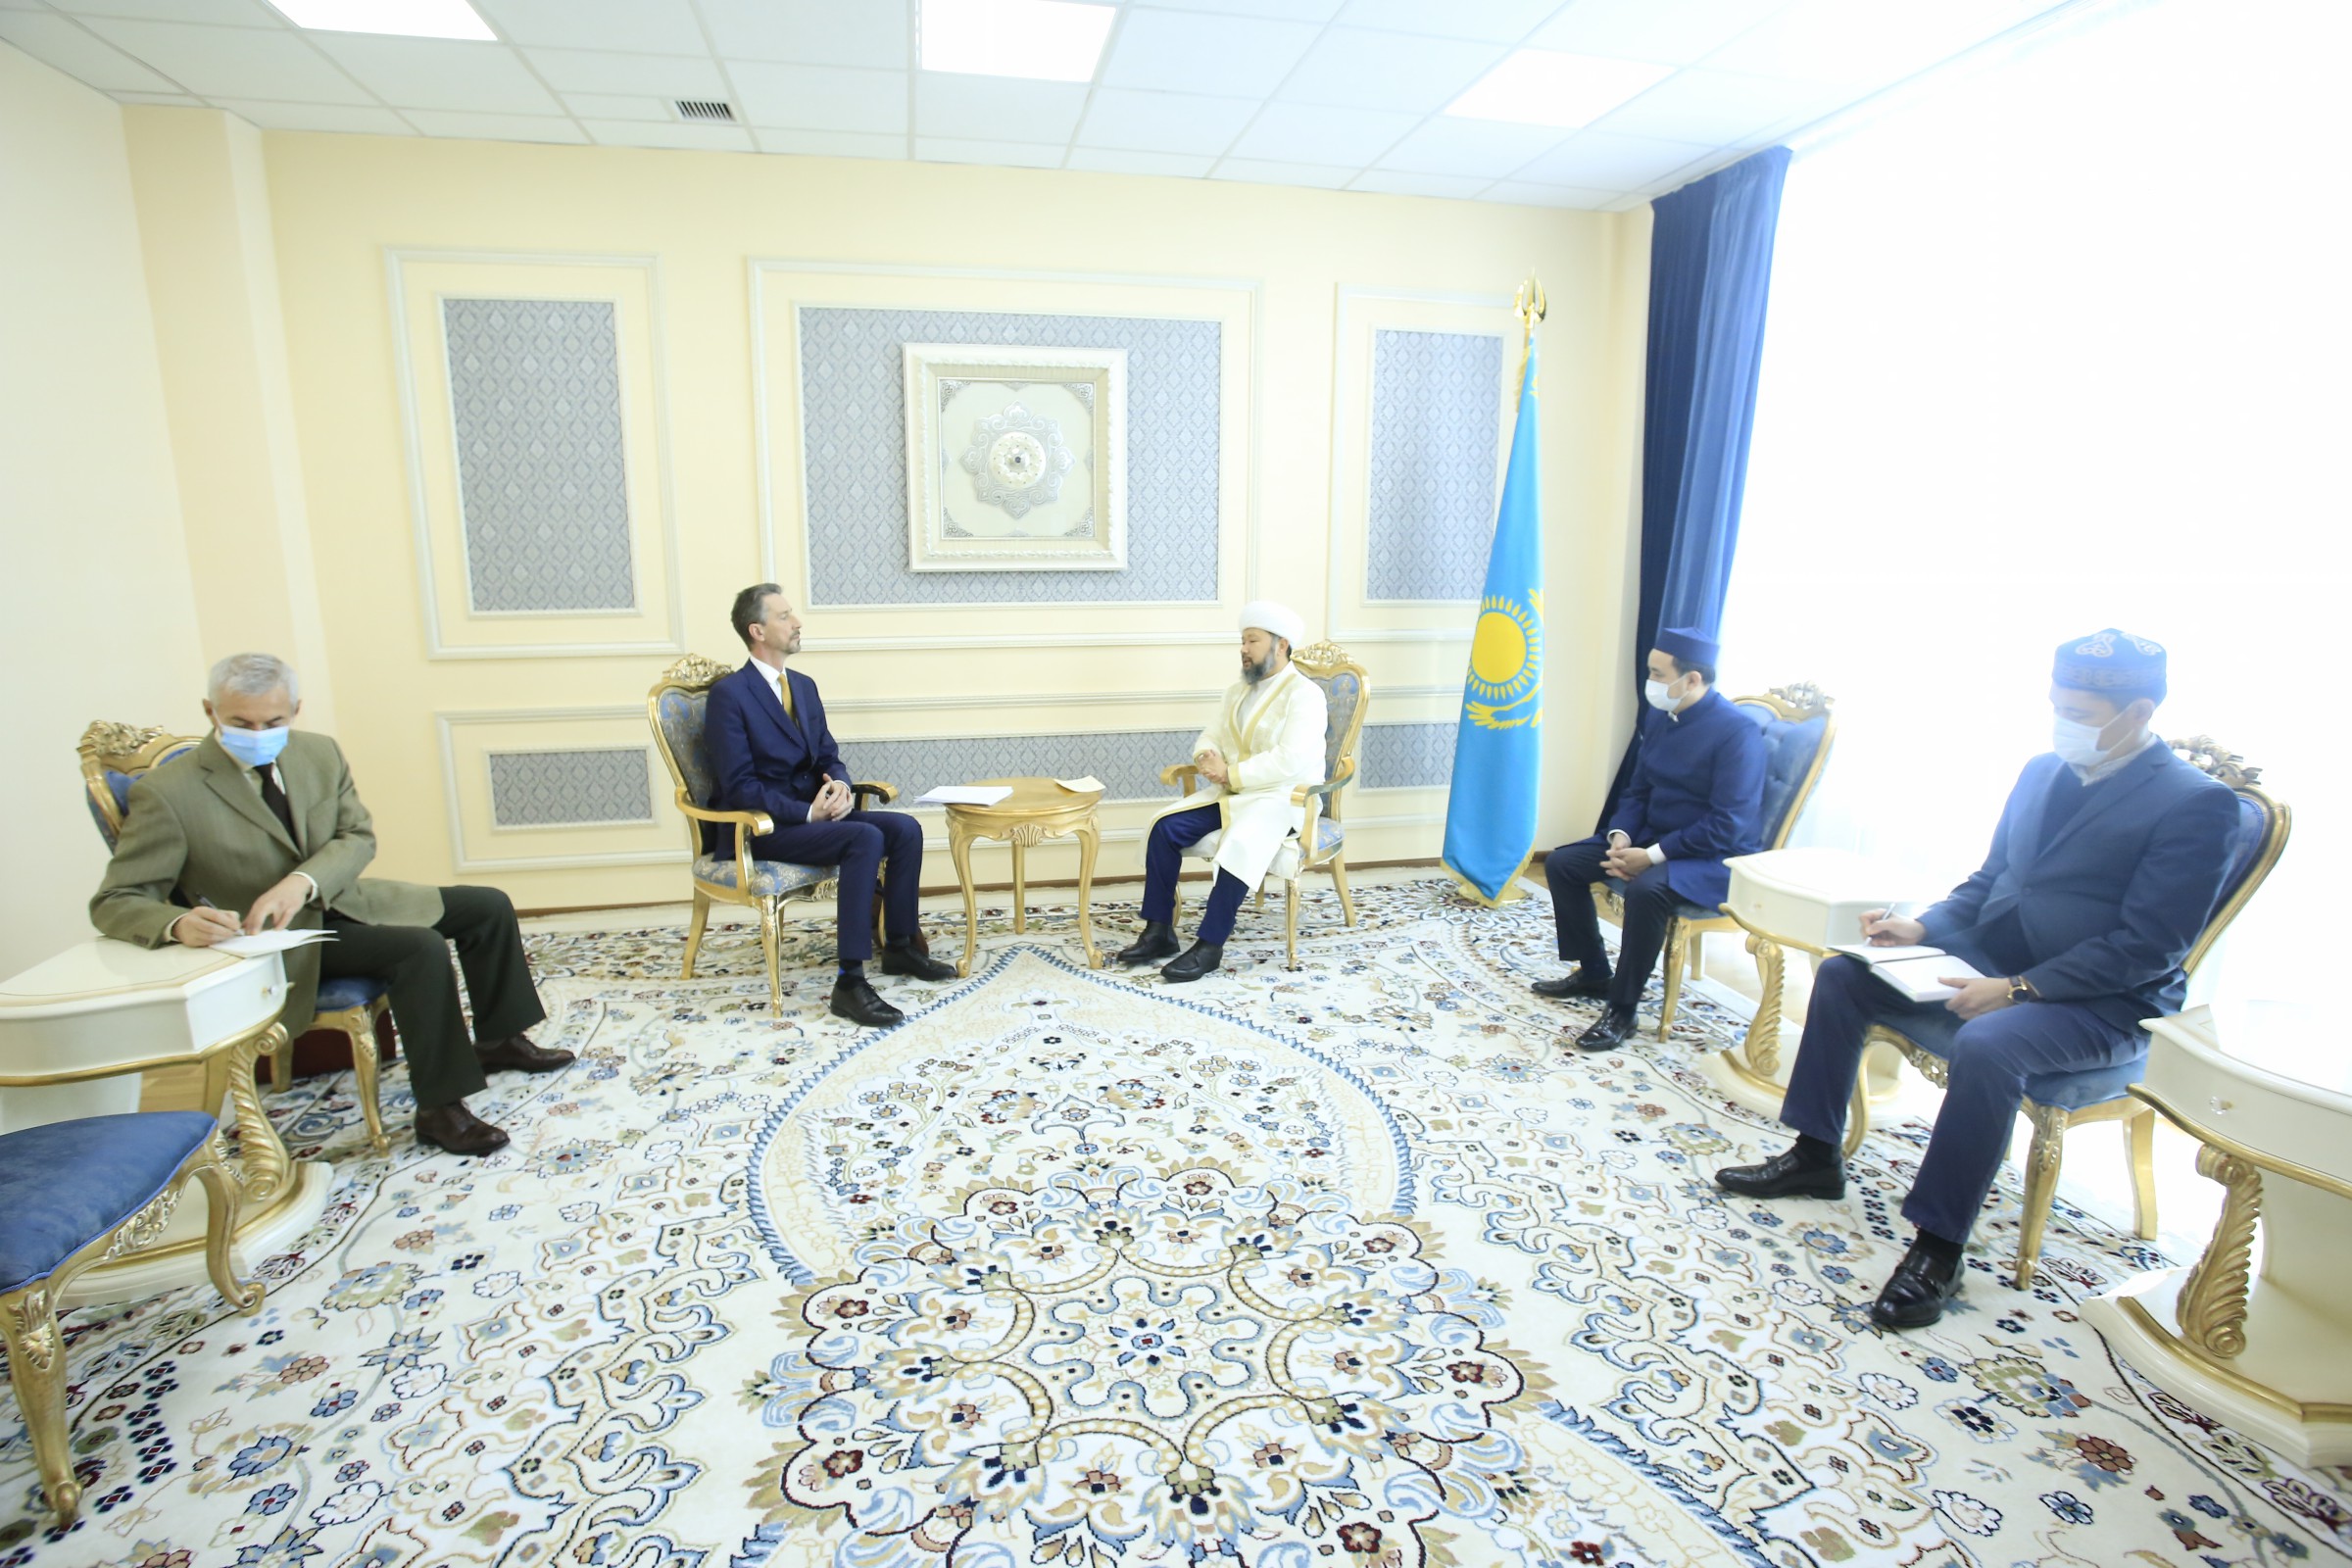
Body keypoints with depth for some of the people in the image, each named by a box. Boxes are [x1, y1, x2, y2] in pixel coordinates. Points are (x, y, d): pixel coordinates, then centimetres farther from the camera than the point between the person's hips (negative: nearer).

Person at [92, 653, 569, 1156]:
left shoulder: (321, 753, -4)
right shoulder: (166, 793, -19)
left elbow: (359, 837, -2)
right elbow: (115, 903, -17)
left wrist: (304, 882, -23)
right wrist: (179, 924, -40)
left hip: (341, 900, 7)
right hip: (275, 936, -7)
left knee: (488, 907, 2)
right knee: (420, 949, -30)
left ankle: (497, 1041, 18)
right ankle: (439, 1108, -20)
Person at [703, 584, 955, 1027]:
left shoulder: (804, 685, 12)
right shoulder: (729, 694, -12)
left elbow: (828, 754, 14)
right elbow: (740, 786, -17)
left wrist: (839, 784, -10)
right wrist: (808, 812, -23)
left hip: (811, 809, 8)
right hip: (762, 826, -8)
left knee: (905, 828, -12)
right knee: (865, 839, -30)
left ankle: (899, 946, 3)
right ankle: (850, 983, -29)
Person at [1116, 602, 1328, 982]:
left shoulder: (1304, 694, -11)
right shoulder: (1236, 690, 14)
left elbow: (1288, 762, -22)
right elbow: (1207, 739, 12)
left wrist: (1231, 774, -21)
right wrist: (1208, 760, -12)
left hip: (1281, 797, -7)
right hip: (1229, 792, 7)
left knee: (1239, 846, -36)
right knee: (1165, 825, -14)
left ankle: (1209, 946, -25)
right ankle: (1159, 931, -9)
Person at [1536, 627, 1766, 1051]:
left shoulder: (1737, 731, -20)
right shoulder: (1659, 719, 3)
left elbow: (1729, 825, -24)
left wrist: (1653, 855, -25)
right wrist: (1621, 836, -7)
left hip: (1716, 857, -8)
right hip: (1652, 838, 8)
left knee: (1646, 888, -37)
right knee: (1561, 862, -1)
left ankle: (1621, 1011, -21)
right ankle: (1593, 972, 12)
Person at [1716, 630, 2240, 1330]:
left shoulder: (2197, 804, -12)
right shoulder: (2042, 772, 9)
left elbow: (2149, 947, -19)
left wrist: (2017, 989, -25)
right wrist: (1921, 927, -2)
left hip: (2104, 1002, -7)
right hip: (1988, 961, 8)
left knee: (1986, 1044, -36)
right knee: (1842, 973, -4)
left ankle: (1937, 1249, -23)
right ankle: (1815, 1154, 7)